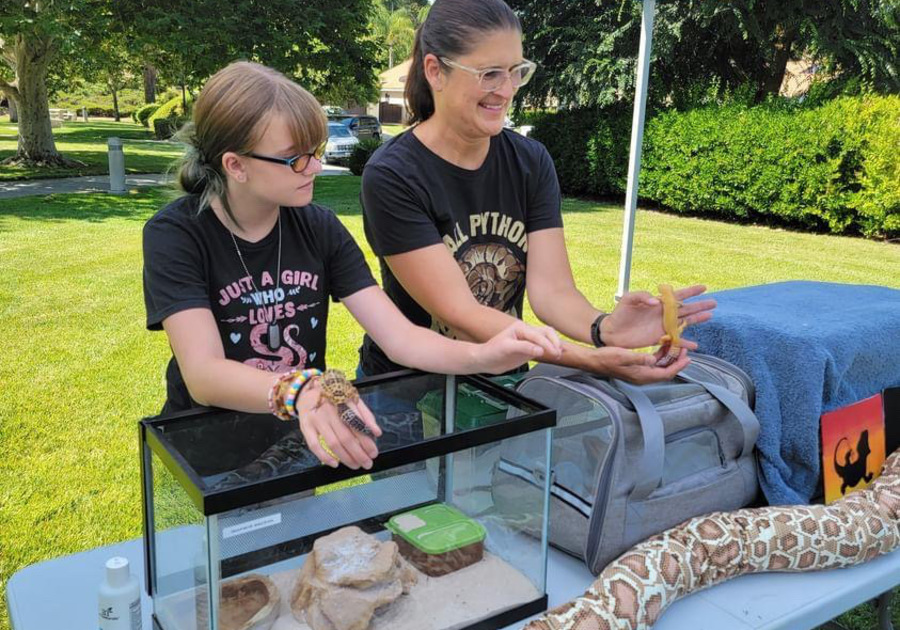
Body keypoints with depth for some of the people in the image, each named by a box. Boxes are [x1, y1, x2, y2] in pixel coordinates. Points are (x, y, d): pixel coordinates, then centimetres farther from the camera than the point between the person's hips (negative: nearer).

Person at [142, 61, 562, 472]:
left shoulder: (319, 228, -3)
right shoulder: (176, 234, -14)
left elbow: (399, 337, -9)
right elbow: (204, 374, -27)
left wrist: (481, 357, -29)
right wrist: (299, 391, -47)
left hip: (302, 437, 3)